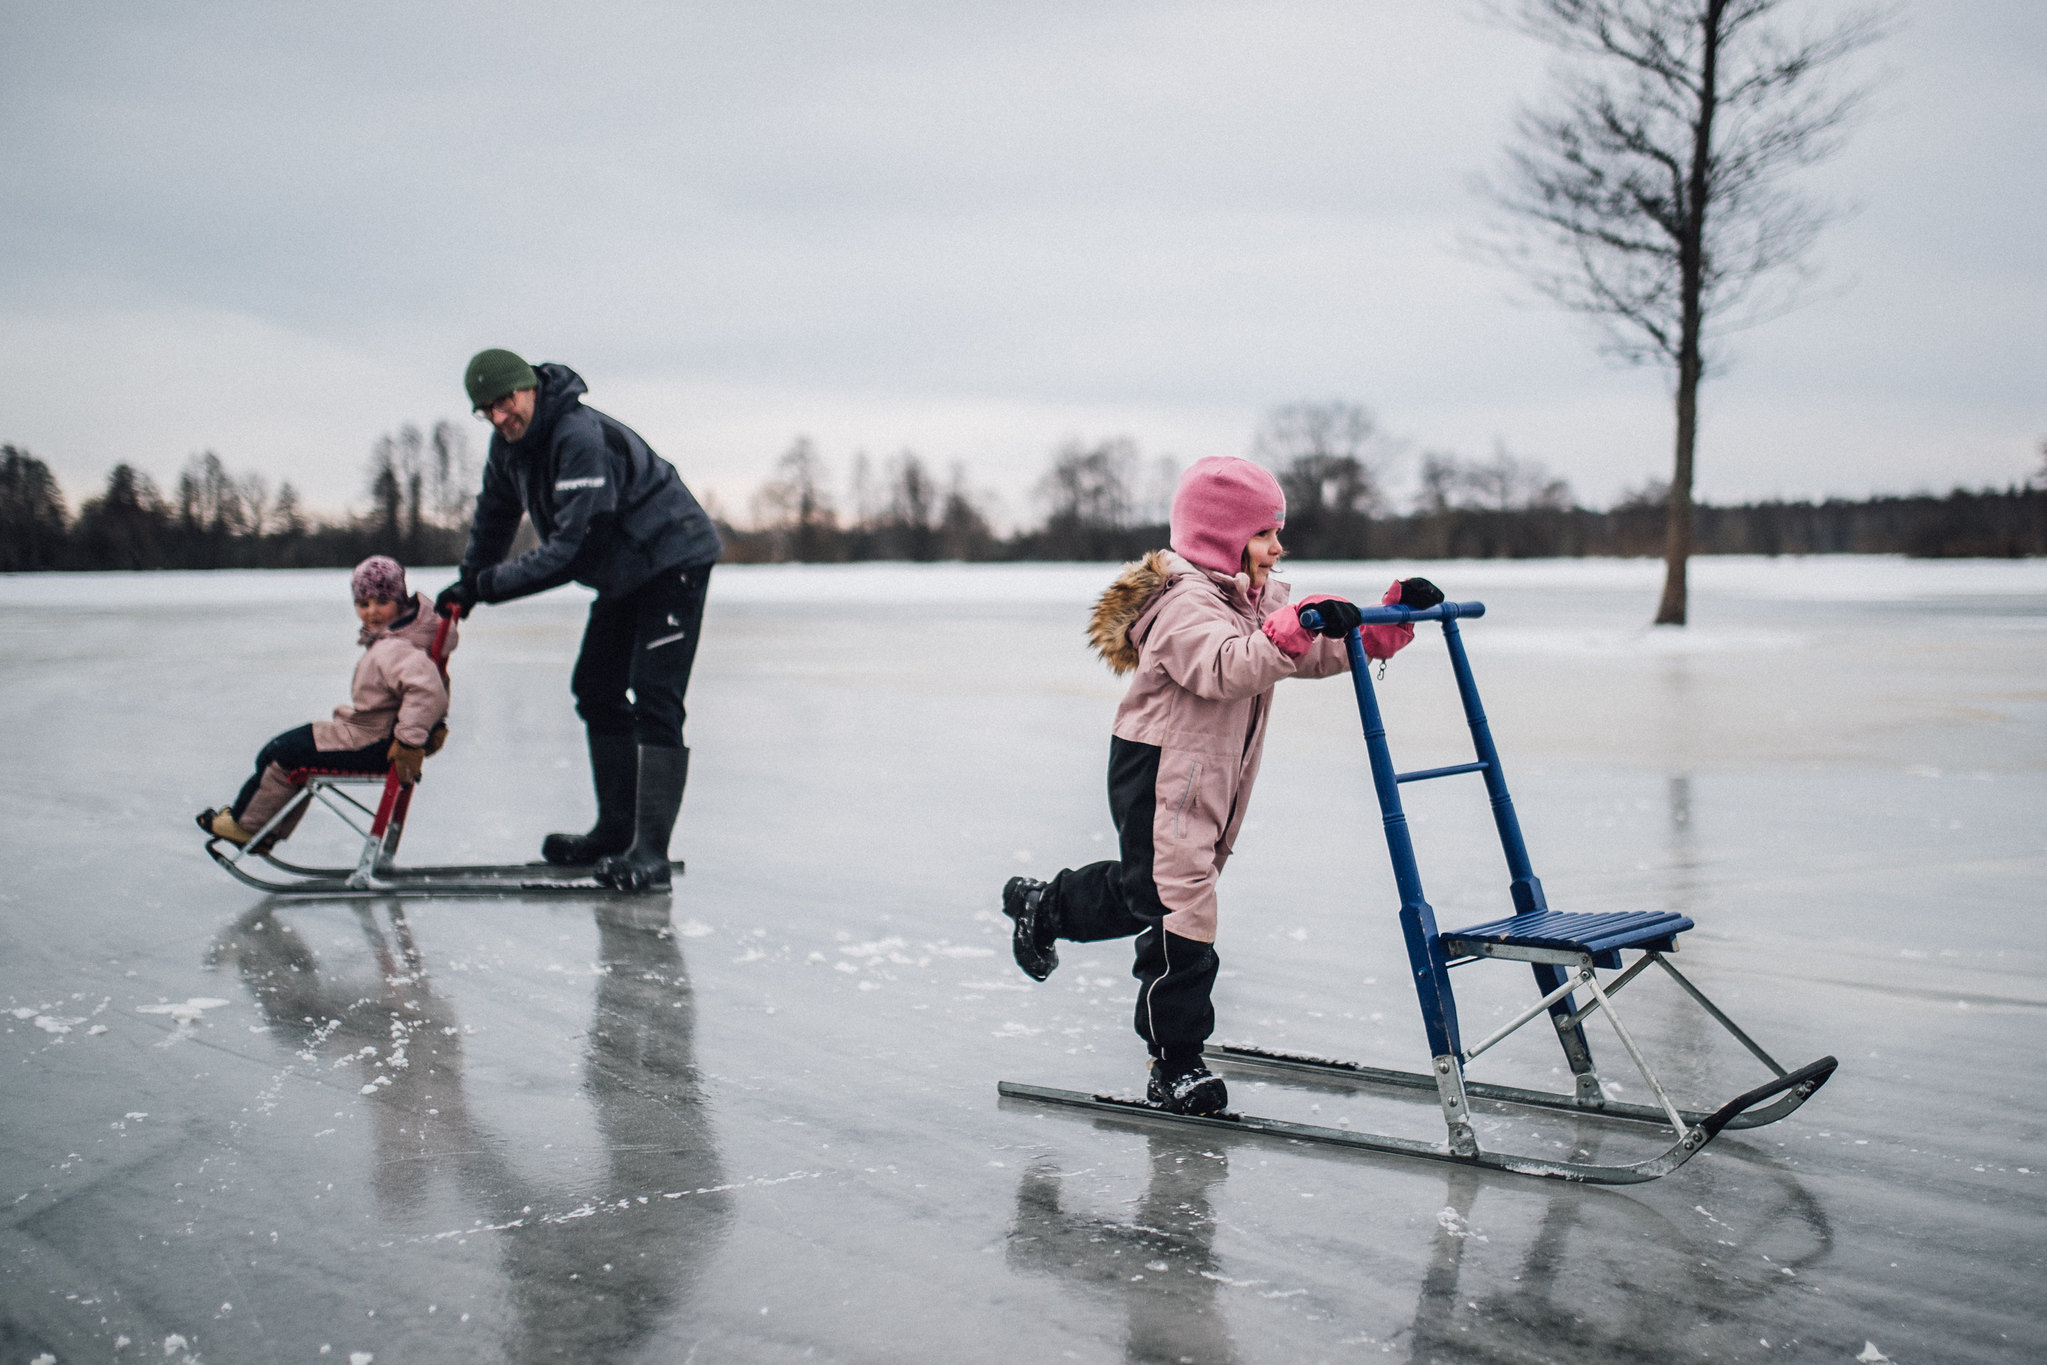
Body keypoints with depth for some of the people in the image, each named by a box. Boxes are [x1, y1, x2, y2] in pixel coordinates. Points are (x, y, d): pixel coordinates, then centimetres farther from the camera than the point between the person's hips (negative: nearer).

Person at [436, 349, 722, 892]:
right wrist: (466, 583, 20)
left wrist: (486, 585, -25)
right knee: (596, 690, 13)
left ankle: (650, 853, -19)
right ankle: (616, 830, 22)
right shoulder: (510, 442, 0)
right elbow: (494, 516, 19)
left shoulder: (581, 438, -29)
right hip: (622, 573, 10)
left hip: (673, 561, -10)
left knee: (652, 700, -17)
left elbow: (572, 548, -32)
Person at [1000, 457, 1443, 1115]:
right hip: (1160, 771, -10)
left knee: (1147, 888, 21)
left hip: (1215, 777, 10)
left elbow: (1329, 652, 7)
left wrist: (1394, 615, -4)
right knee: (1179, 904, -8)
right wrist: (1295, 627, -49)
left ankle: (1045, 906, 43)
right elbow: (1225, 666, -39)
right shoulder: (1183, 604, -20)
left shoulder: (1263, 600, 10)